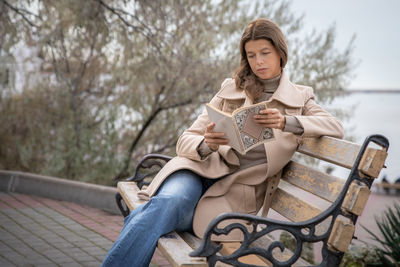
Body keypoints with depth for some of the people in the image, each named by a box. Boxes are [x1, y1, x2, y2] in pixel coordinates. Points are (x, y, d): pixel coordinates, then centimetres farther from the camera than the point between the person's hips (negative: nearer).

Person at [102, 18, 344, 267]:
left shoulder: (299, 97, 15)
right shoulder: (231, 89, 15)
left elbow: (335, 127, -4)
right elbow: (185, 140, 9)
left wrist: (286, 122, -22)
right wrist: (207, 145, -16)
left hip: (238, 192, -1)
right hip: (199, 171, 2)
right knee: (166, 202, -36)